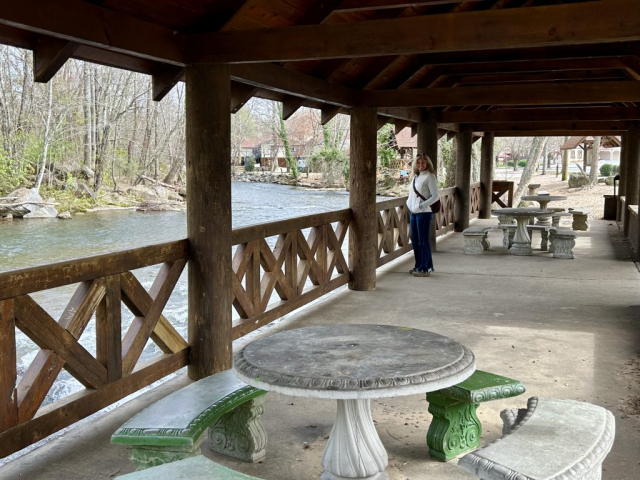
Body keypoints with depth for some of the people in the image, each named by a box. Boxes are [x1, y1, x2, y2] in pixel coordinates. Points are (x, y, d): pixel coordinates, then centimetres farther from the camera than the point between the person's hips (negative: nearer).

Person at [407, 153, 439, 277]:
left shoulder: (429, 177, -9)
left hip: (424, 213, -8)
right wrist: (409, 203, 5)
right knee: (415, 240, 11)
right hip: (414, 212, 8)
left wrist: (421, 206, -18)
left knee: (423, 241, -5)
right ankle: (419, 266, 21)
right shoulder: (415, 177, 15)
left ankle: (425, 269, 2)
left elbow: (436, 196, -14)